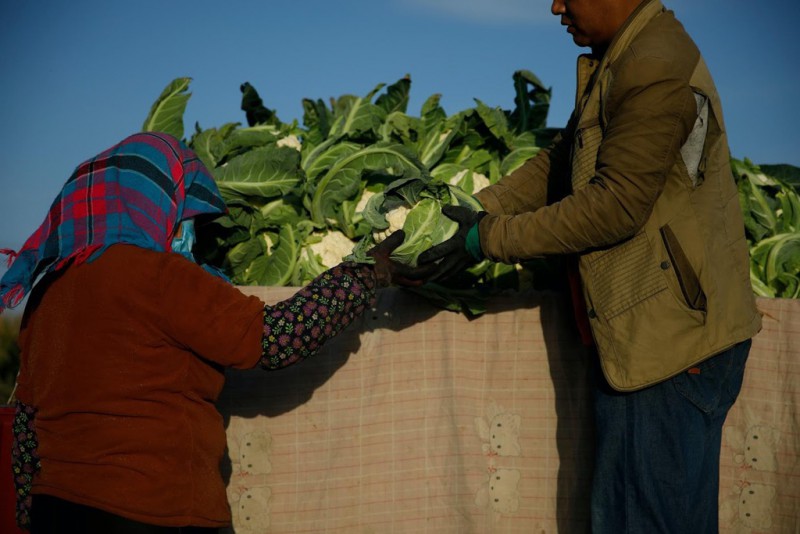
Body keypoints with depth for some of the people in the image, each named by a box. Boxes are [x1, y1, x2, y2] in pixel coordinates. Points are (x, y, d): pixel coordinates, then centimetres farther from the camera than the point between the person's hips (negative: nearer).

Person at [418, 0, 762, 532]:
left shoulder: (657, 72, -21)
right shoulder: (617, 62, 13)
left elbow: (613, 206, -23)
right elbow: (562, 160, 16)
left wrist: (491, 238, -16)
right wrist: (479, 209, 3)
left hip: (675, 343, -10)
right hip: (640, 337, 10)